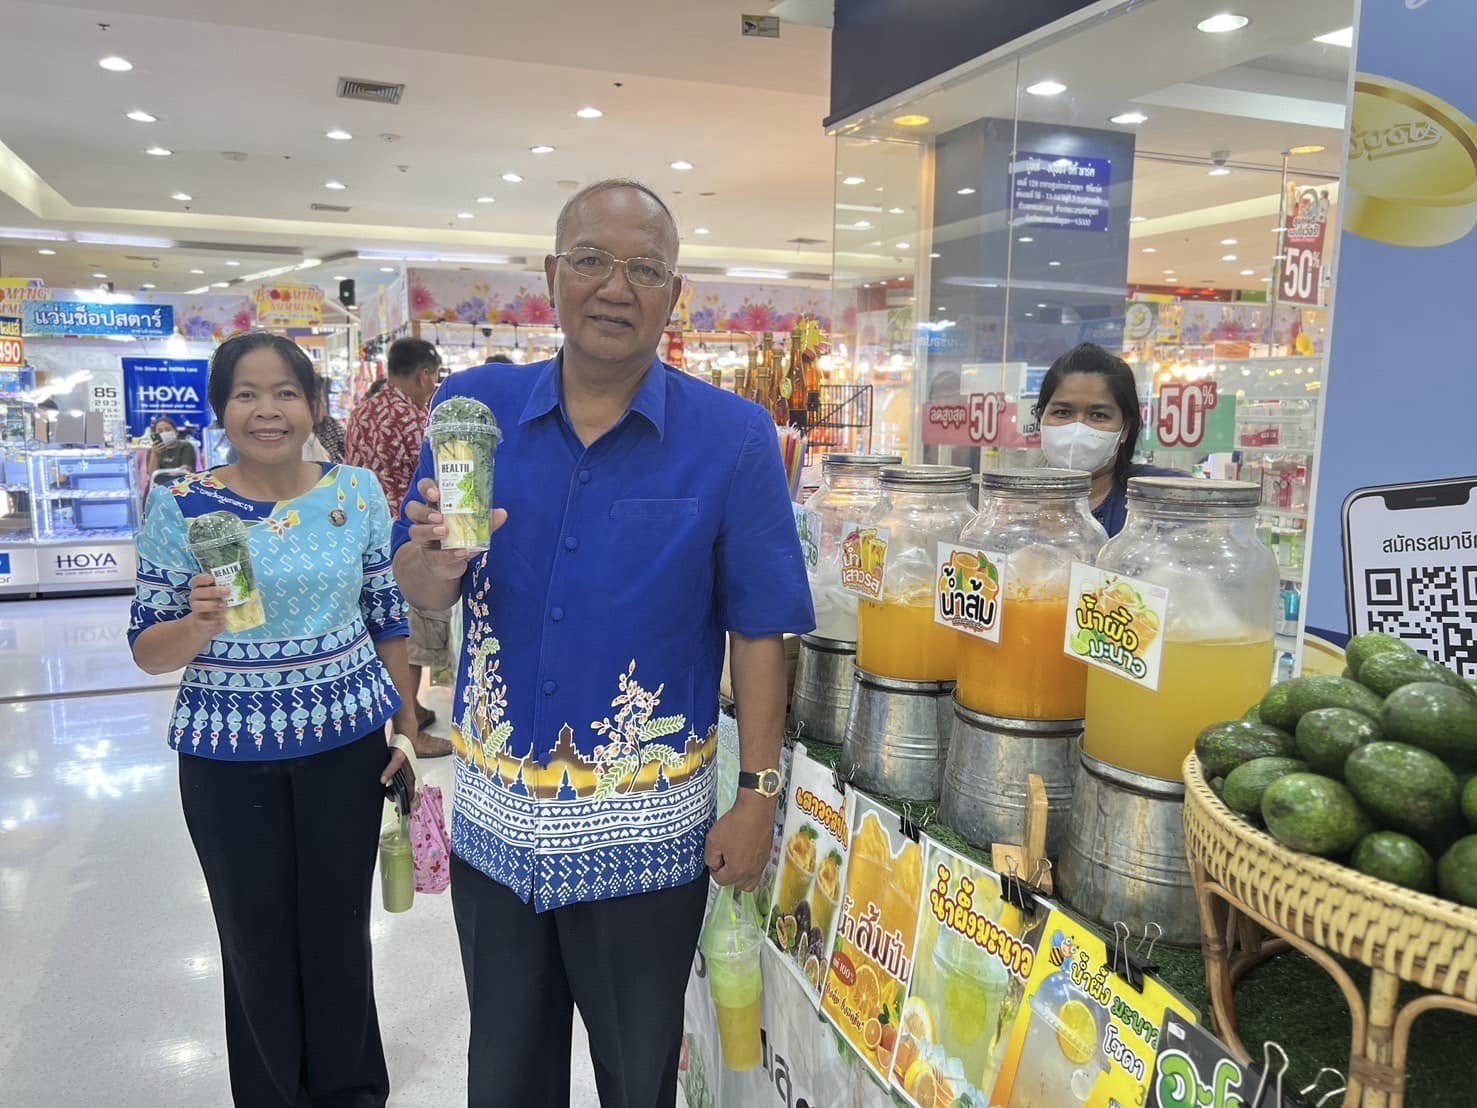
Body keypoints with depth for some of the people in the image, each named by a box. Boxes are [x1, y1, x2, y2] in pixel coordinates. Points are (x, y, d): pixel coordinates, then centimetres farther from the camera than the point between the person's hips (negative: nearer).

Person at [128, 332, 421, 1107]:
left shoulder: (357, 492, -3)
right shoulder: (179, 507, -7)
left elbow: (390, 619, 4)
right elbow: (148, 651, -3)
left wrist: (407, 728, 4)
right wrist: (199, 624, -25)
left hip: (346, 744, 1)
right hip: (227, 759, 0)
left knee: (339, 931, 12)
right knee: (256, 941, 13)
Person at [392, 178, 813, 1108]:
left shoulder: (732, 436, -12)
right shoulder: (476, 406, -4)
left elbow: (760, 629, -9)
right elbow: (419, 592, 0)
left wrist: (758, 797, -10)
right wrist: (439, 558, -22)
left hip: (643, 832, -2)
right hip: (494, 820, 3)